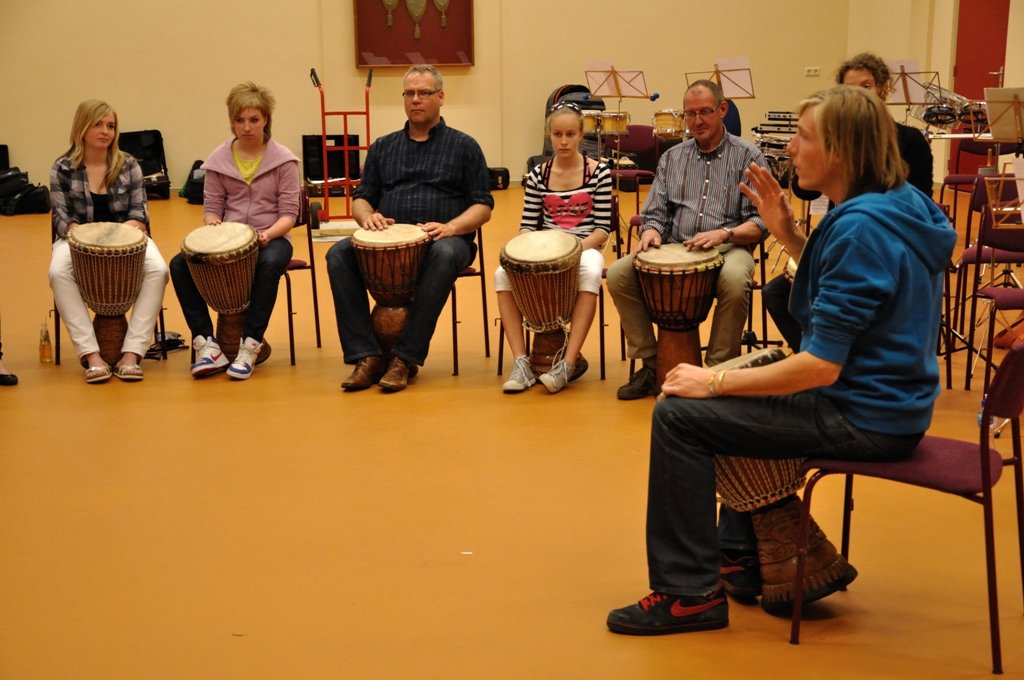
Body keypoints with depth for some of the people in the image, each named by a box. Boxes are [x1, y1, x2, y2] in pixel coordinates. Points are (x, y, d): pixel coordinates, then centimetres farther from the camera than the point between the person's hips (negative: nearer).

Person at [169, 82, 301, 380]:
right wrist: (212, 225, -18)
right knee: (179, 264, -23)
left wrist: (268, 233, -25)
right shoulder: (218, 159, 6)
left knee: (270, 264, -39)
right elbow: (211, 207, 5)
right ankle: (206, 342, -17)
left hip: (271, 237, -3)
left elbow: (289, 213, -5)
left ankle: (250, 345, -30)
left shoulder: (283, 159, -1)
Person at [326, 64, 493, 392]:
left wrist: (450, 227, -17)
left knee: (445, 254, -39)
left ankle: (406, 358, -34)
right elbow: (362, 197, 20)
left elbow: (482, 206, 4)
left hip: (444, 239, -3)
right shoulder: (383, 147, 21)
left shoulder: (463, 146, 11)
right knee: (339, 254, -25)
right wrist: (367, 216, -6)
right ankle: (366, 356, -27)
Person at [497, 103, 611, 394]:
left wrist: (578, 246, -21)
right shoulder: (538, 176, 6)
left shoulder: (598, 172, 0)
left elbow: (603, 227, -4)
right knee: (503, 274, -26)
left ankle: (567, 363, -35)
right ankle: (521, 362, -25)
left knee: (590, 274, -39)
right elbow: (528, 225, 6)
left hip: (585, 248, -2)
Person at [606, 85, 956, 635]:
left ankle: (689, 592, 0)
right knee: (728, 409, 26)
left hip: (864, 420, -10)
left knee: (679, 416, -9)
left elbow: (821, 365, -27)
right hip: (887, 400, 10)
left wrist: (714, 382, -17)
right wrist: (787, 233, 6)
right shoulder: (898, 203, 5)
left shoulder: (861, 227, -24)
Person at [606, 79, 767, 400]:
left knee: (734, 281, -39)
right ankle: (650, 365, -9)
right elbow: (654, 212, 14)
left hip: (728, 248, -4)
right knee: (618, 275, -20)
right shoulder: (672, 158, 18)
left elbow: (760, 223, -3)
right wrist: (651, 230, -11)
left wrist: (724, 233, -22)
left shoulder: (748, 157, 4)